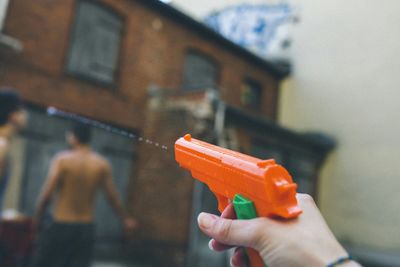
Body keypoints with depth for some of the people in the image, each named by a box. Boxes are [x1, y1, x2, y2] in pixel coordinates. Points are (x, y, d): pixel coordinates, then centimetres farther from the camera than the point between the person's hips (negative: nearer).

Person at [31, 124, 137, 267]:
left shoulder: (62, 159, -9)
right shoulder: (102, 164, 0)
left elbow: (47, 193, -13)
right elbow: (113, 197, 4)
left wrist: (37, 217, 1)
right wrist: (125, 219, 17)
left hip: (61, 225, -3)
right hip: (86, 228, 3)